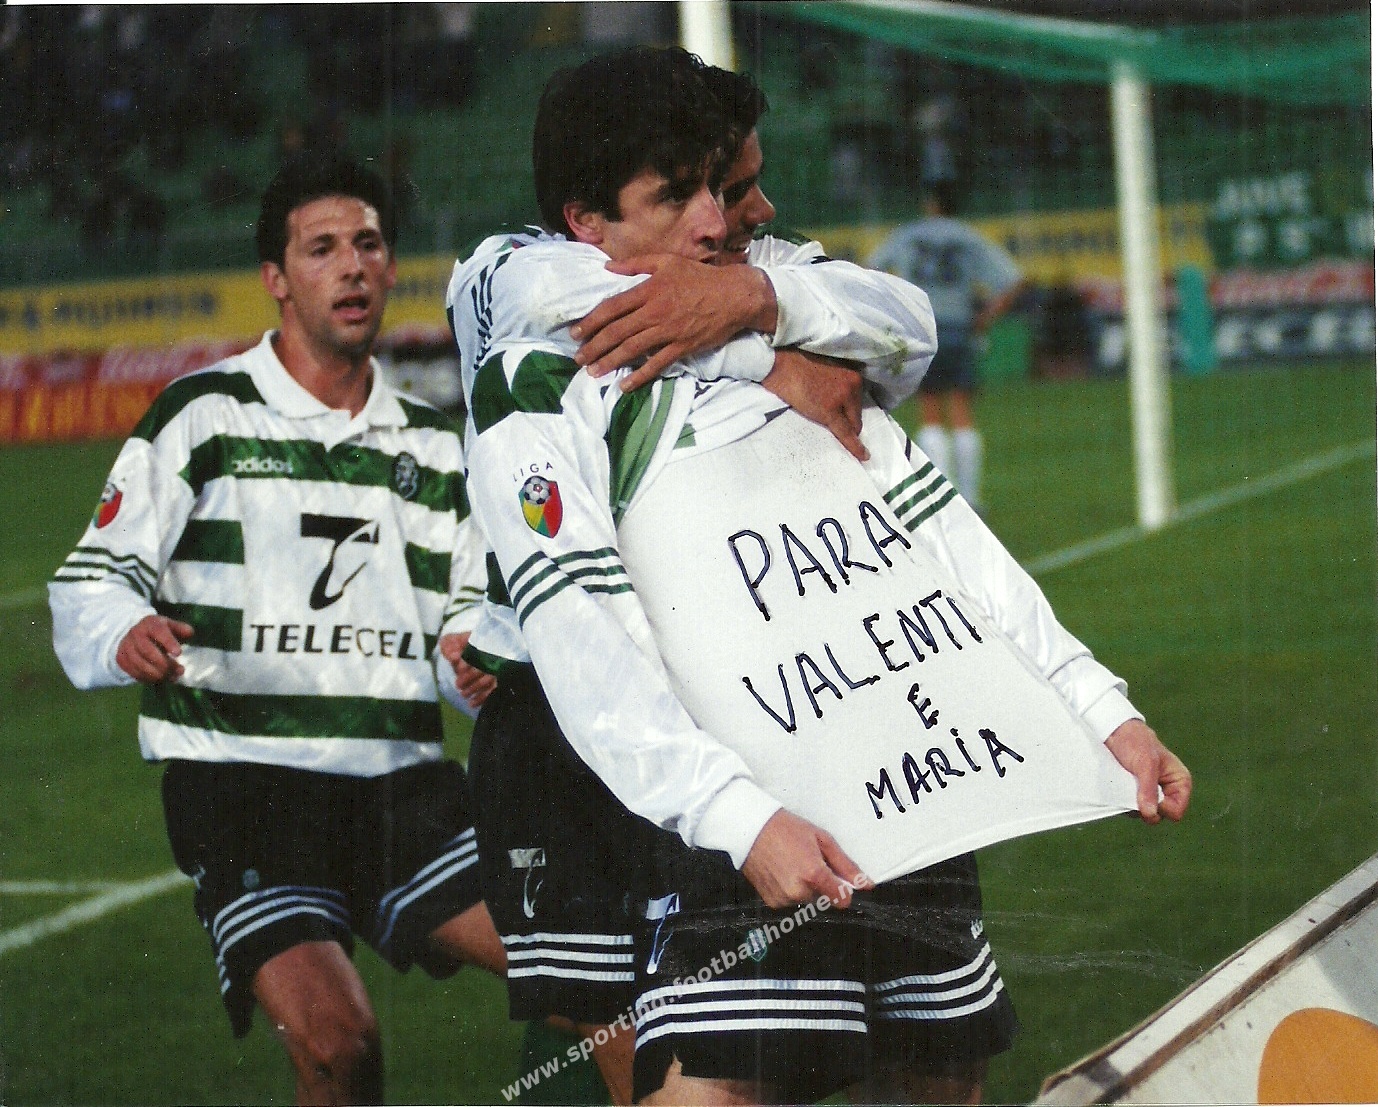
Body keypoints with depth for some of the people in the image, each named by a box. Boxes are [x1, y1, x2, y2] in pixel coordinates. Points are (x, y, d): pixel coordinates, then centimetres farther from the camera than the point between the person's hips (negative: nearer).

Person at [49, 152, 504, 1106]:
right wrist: (126, 635, -23)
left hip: (404, 781, 5)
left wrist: (479, 657, 0)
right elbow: (91, 582, 0)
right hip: (241, 782, -4)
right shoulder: (203, 417, 1)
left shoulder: (432, 443, 16)